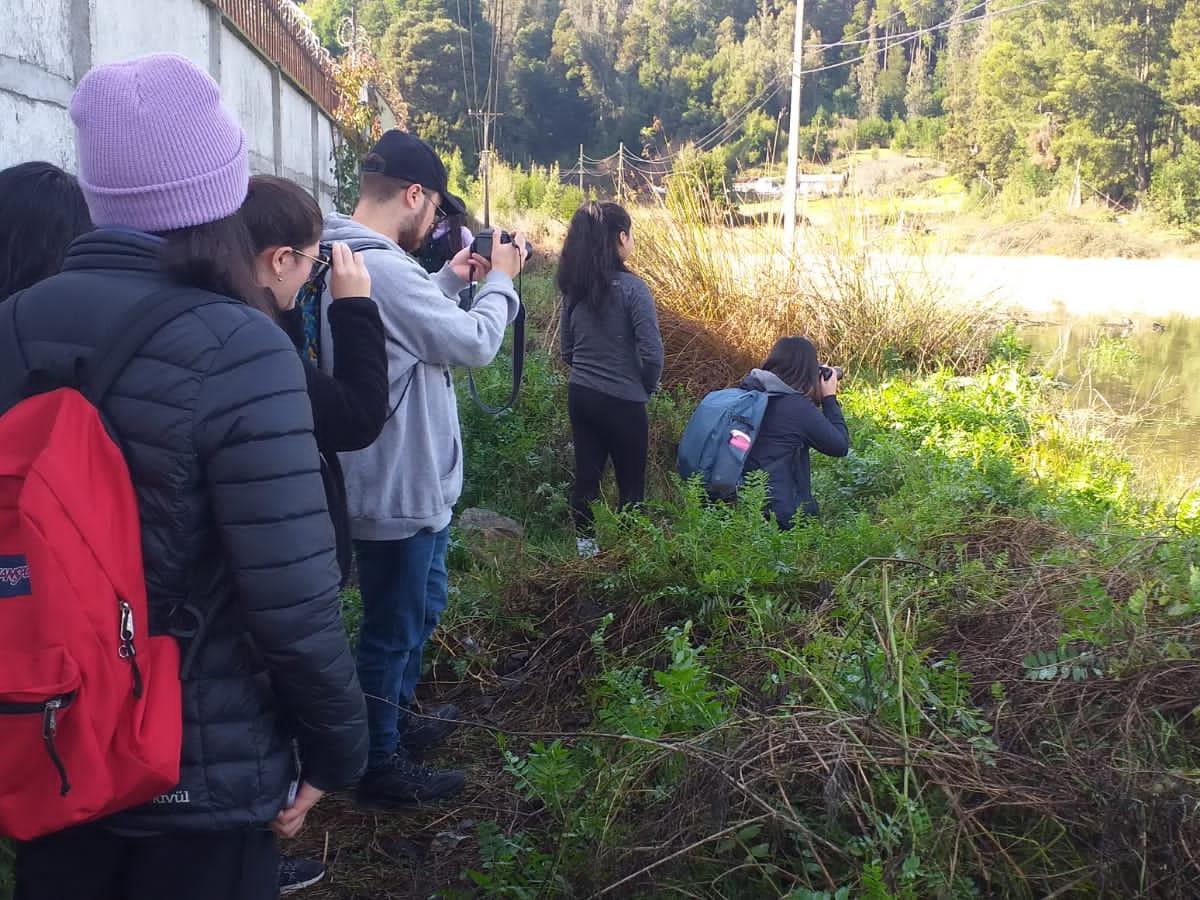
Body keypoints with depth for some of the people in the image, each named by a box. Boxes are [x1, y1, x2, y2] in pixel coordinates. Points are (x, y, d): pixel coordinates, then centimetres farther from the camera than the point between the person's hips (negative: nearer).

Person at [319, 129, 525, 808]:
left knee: (421, 608, 28)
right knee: (395, 629, 7)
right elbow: (475, 344, -19)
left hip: (411, 482, 11)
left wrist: (449, 281, 12)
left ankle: (398, 718, 47)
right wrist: (499, 280, -4)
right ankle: (381, 767, 25)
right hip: (399, 490, -11)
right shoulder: (380, 266, -27)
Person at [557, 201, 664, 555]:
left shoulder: (574, 287, 2)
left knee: (586, 475, 13)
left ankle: (585, 548, 22)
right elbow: (652, 353, -18)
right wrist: (647, 387, 0)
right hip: (622, 401, -6)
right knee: (630, 484, 9)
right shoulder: (631, 288, -17)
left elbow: (566, 350, 10)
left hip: (580, 394, 6)